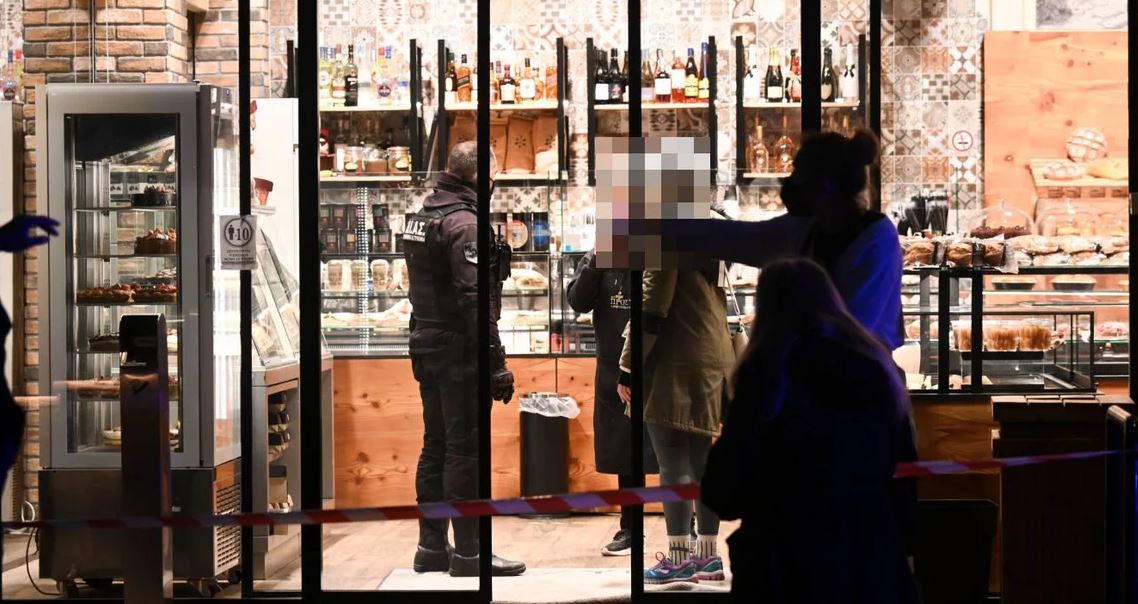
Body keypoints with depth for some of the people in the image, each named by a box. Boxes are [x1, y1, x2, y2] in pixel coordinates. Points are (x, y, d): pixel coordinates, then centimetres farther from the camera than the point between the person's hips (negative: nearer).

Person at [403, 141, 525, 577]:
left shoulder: (422, 216, 13)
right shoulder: (464, 222, -16)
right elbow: (475, 300, -22)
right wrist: (497, 365, -22)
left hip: (426, 345, 9)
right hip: (458, 350, -9)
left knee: (436, 446, 13)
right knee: (465, 451, -4)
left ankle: (431, 546, 19)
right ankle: (468, 553, -1)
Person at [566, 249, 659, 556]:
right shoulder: (599, 259, 4)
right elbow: (577, 301, -3)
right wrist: (595, 263, -14)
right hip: (614, 371, 4)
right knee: (623, 451, 12)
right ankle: (629, 529, 22)